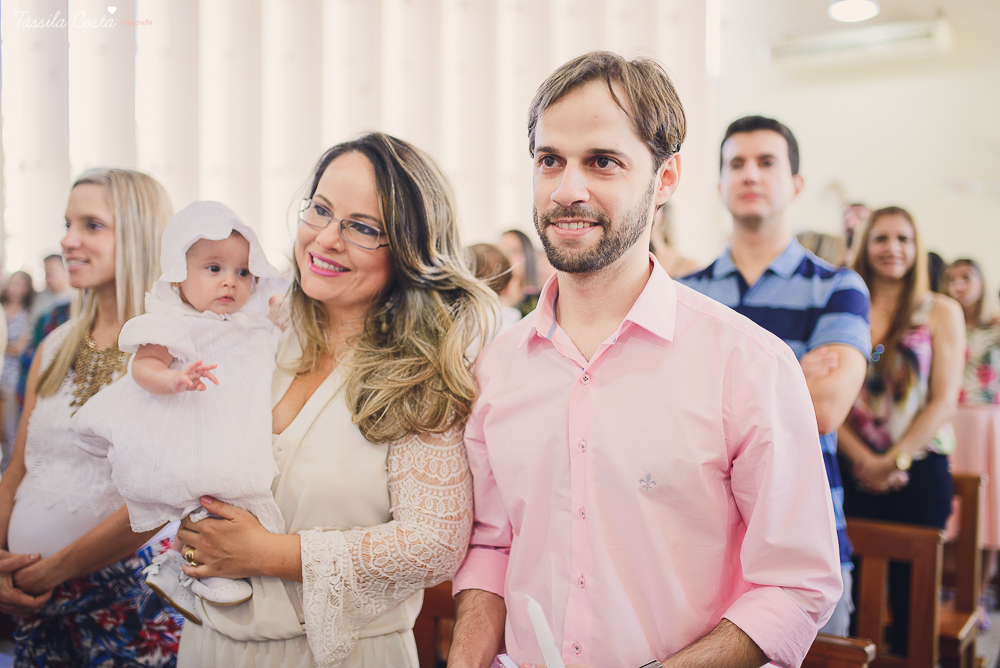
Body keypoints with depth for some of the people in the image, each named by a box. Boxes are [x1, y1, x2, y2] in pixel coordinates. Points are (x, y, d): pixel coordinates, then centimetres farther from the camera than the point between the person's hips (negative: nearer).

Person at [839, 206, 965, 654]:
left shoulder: (941, 311, 4)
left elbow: (944, 401, -2)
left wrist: (894, 460, -10)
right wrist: (863, 458, -11)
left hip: (919, 470, -1)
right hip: (855, 470, 1)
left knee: (910, 587, 4)